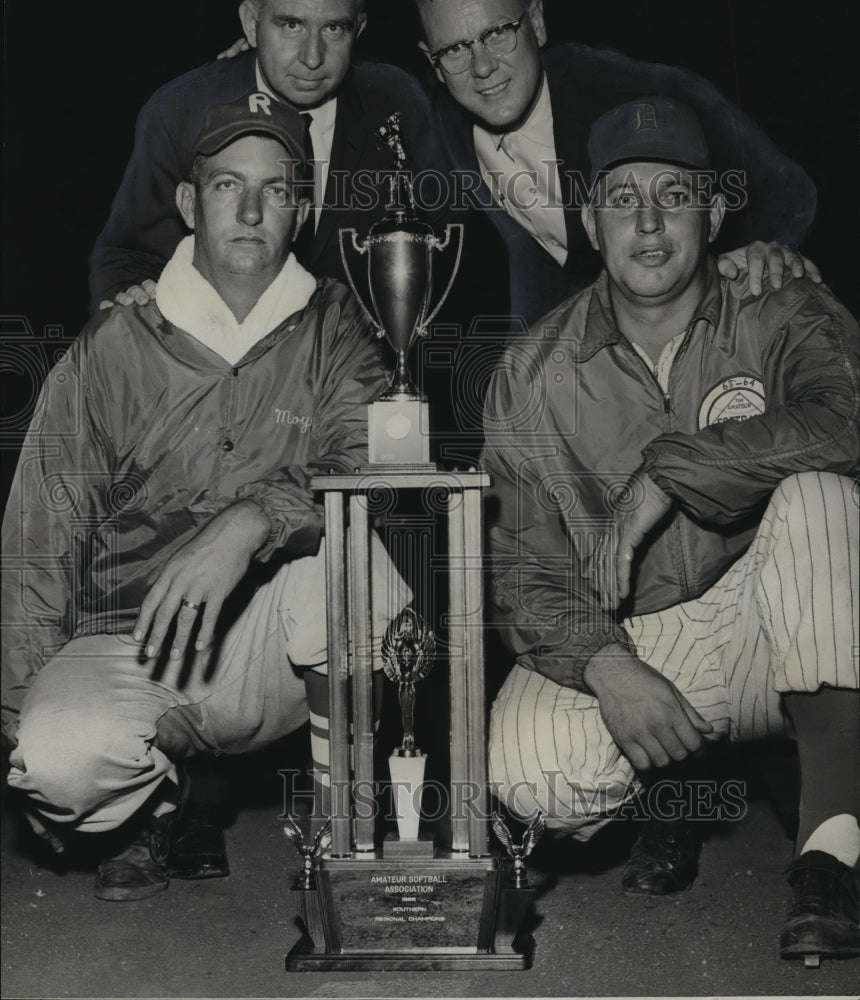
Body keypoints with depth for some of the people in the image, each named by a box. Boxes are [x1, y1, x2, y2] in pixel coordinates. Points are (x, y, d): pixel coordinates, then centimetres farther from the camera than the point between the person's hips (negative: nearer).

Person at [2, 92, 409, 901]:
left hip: (268, 648, 0)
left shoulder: (331, 328, 3)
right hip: (127, 643, 0)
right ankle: (151, 799, 8)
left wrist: (249, 521, -32)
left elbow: (367, 463, -14)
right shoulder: (112, 349, 0)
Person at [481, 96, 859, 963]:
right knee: (528, 772, -29)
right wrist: (605, 666, -24)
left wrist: (665, 474, -29)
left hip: (775, 634, 0)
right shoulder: (535, 374, 0)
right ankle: (662, 790, 8)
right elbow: (521, 565, -5)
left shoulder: (782, 319, -4)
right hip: (620, 641, 1)